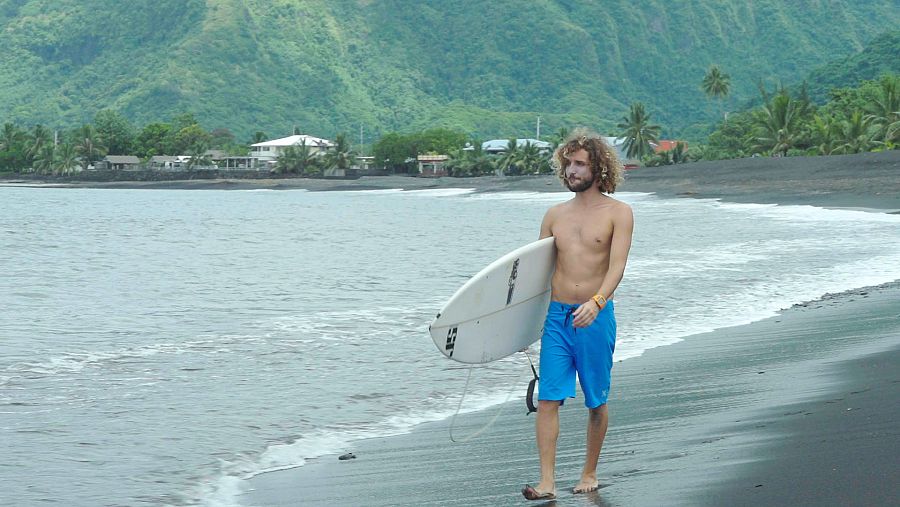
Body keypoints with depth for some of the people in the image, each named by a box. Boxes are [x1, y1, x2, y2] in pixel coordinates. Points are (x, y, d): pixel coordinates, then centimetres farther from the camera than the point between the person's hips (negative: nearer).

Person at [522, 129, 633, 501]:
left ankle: (589, 474, 23)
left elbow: (617, 267, -13)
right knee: (548, 399, -6)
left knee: (596, 402, 8)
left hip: (596, 317, -3)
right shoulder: (555, 215, 12)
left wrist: (596, 302, -30)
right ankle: (547, 483, -7)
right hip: (556, 316, 3)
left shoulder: (618, 212, -1)